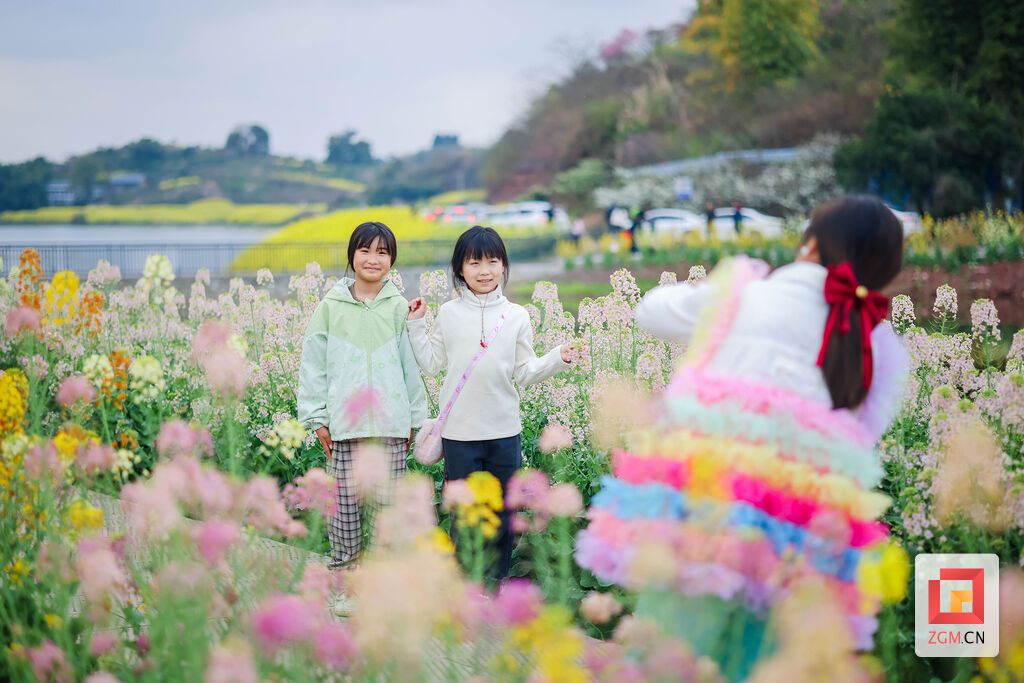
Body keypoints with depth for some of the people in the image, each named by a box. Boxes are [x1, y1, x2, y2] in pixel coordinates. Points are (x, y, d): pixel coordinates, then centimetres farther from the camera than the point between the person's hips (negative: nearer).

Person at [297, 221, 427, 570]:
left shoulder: (399, 308, 4)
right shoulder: (331, 306, 2)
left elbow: (412, 365, 6)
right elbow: (313, 365, 3)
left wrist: (413, 419, 5)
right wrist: (317, 418, -2)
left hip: (391, 425, 0)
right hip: (343, 425, 0)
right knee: (343, 502, 4)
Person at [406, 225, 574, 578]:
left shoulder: (517, 316, 4)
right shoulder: (448, 314, 3)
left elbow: (525, 372, 4)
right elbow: (431, 364, 7)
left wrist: (558, 359, -10)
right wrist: (416, 325, 3)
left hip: (505, 431, 1)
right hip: (459, 431, -1)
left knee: (503, 511, 8)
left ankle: (497, 580, 21)